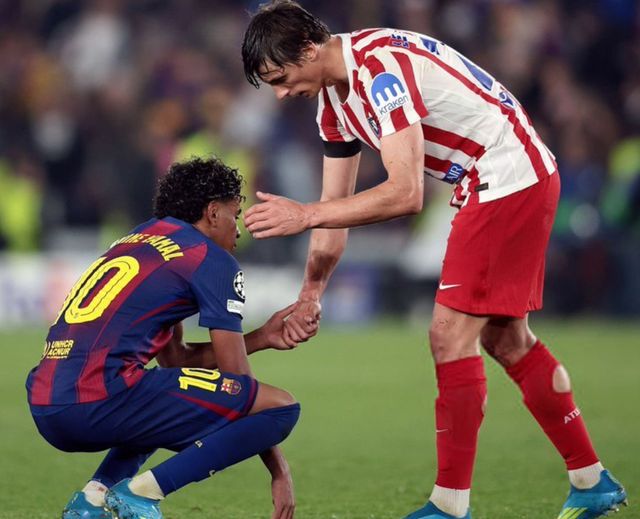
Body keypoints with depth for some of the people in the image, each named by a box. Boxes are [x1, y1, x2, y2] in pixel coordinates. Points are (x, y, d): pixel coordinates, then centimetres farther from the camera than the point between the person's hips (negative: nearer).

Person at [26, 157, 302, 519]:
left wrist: (261, 338, 36)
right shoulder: (213, 260, 5)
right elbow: (237, 379, 4)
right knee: (282, 406, -6)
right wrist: (280, 471, 11)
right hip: (102, 398, -9)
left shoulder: (140, 238, 28)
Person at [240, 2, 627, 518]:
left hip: (511, 177, -10)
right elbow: (336, 204, 12)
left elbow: (405, 194, -32)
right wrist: (310, 295, 6)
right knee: (506, 339, 15)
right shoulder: (333, 99, 5)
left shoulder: (381, 67, -26)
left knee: (451, 334, -11)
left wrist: (303, 214, -28)